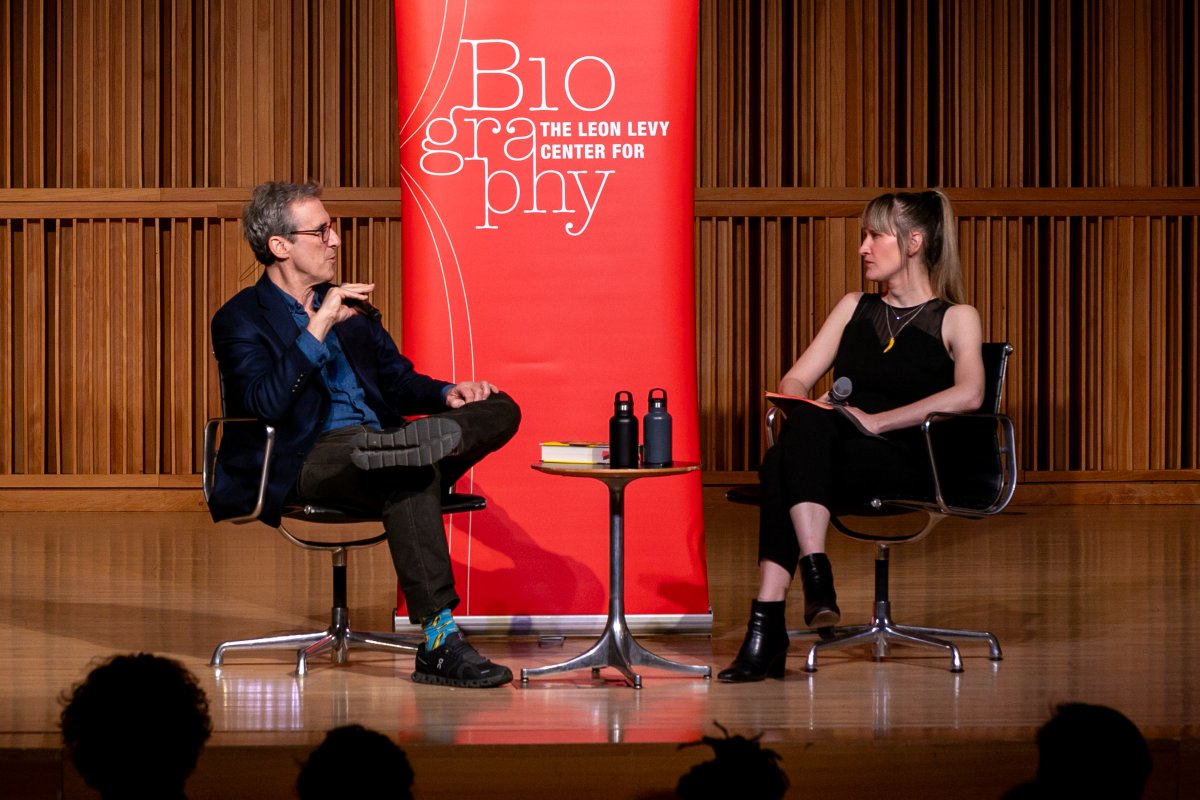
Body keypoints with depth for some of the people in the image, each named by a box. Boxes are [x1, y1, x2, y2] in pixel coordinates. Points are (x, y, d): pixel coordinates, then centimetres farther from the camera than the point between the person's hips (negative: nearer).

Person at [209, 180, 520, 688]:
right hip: (310, 461, -7)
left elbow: (399, 381, 24)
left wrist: (446, 394, 1)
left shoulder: (349, 308, 23)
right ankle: (438, 645, -41)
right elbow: (267, 405, -16)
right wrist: (319, 326, -19)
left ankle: (419, 442, -44)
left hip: (374, 438, 7)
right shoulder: (240, 321, 1)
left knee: (499, 409, -12)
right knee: (410, 475, -38)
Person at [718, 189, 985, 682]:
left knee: (795, 445, -34)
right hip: (827, 456, 4)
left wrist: (876, 420, -18)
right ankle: (815, 571, -43)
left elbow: (968, 395, -11)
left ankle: (767, 623, -41)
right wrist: (803, 409, -7)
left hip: (905, 463, -4)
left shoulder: (956, 318, 9)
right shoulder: (854, 308, 24)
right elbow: (794, 380, 18)